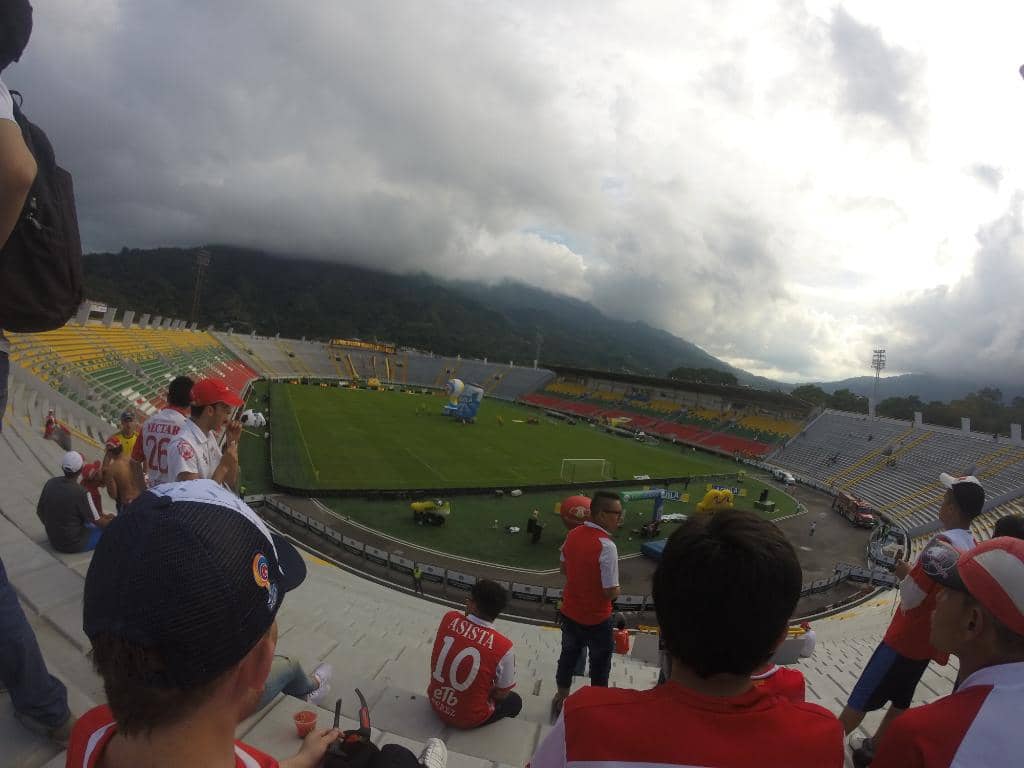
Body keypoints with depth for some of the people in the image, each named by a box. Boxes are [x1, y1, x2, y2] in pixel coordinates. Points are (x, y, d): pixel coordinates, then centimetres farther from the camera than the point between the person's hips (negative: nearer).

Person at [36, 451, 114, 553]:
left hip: (53, 540, 7)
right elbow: (98, 522, -15)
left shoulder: (50, 483, -9)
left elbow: (39, 511, 6)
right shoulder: (81, 493, -26)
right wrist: (110, 520, 6)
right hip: (74, 544, -7)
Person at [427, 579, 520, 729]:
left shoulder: (449, 618, -17)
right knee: (515, 701, 24)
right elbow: (501, 694, -11)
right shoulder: (503, 647, -26)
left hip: (435, 703, 5)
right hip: (467, 718, -5)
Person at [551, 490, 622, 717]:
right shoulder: (606, 546, -30)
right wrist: (617, 590, -5)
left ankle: (561, 697, 44)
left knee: (568, 655, 25)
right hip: (596, 619, -6)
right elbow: (610, 592, -26)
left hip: (570, 612, 6)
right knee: (599, 663, 19)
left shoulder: (573, 534, -7)